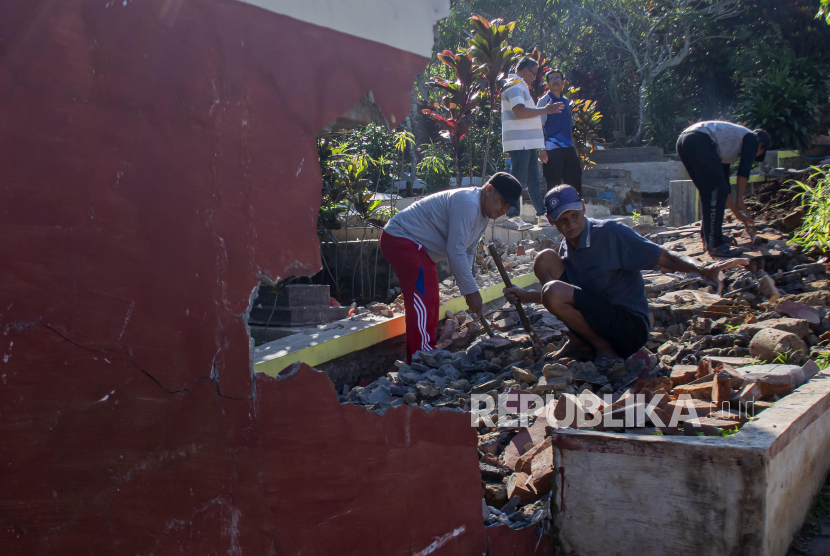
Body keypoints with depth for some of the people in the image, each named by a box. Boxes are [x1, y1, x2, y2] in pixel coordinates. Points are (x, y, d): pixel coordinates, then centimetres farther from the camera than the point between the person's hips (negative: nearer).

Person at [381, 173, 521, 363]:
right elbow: (455, 251, -28)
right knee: (423, 298, -20)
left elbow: (467, 252, 10)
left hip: (418, 247, 11)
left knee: (428, 307, 11)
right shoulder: (467, 203, -26)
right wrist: (471, 291, -22)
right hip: (400, 239, -11)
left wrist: (467, 289, -2)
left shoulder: (484, 214, 8)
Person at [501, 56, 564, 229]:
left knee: (533, 180, 13)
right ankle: (513, 216, -8)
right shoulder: (515, 85, -10)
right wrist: (545, 110, -17)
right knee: (517, 181, -10)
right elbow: (519, 111, -22)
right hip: (519, 142, -11)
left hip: (527, 142, 11)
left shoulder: (520, 86, 24)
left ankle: (542, 215, 17)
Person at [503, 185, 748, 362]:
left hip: (630, 327, -7)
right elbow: (564, 299, 22)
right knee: (545, 259, -3)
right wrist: (526, 297, 13)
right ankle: (578, 342, 1)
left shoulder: (611, 233, -14)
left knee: (554, 291, -27)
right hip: (599, 319, 7)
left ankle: (603, 348, -7)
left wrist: (703, 270, -35)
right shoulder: (566, 249, 7)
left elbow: (665, 258, -18)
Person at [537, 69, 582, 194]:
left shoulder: (566, 101, 17)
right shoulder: (545, 100, -3)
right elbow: (540, 127, -8)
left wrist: (574, 146, 18)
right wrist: (542, 149, -16)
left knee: (575, 182, 6)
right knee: (554, 185, -2)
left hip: (568, 148, 6)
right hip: (552, 149, -6)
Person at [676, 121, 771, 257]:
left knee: (709, 193, 21)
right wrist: (740, 201, 8)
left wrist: (737, 212, 42)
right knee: (716, 192, -3)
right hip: (700, 141, -9)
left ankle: (707, 238, 26)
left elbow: (724, 182, 40)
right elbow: (744, 171, 3)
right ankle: (714, 244, -3)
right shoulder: (752, 139, 18)